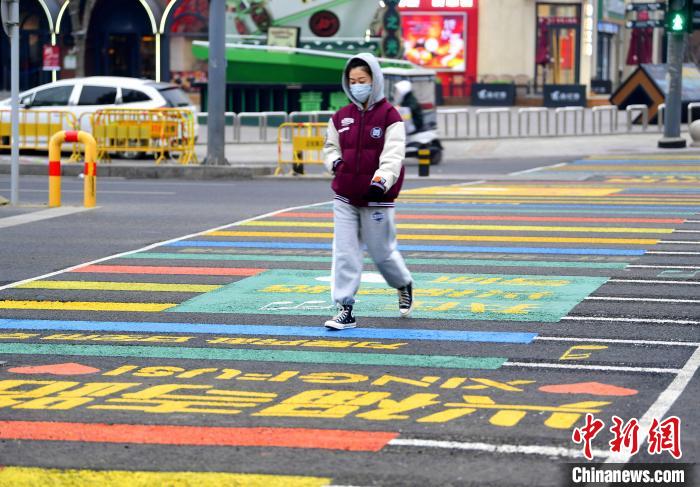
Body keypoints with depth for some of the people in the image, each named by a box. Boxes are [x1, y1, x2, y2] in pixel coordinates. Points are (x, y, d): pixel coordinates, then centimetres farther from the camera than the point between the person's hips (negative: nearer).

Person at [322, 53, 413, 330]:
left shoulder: (389, 116, -8)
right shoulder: (341, 117, 7)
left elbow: (393, 155, -17)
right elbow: (330, 147, 19)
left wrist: (381, 181, -33)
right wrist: (335, 162, -5)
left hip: (377, 199, -4)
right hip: (345, 197, 4)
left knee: (382, 252, 7)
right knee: (344, 252, -2)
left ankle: (404, 285, 37)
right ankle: (345, 309, 1)